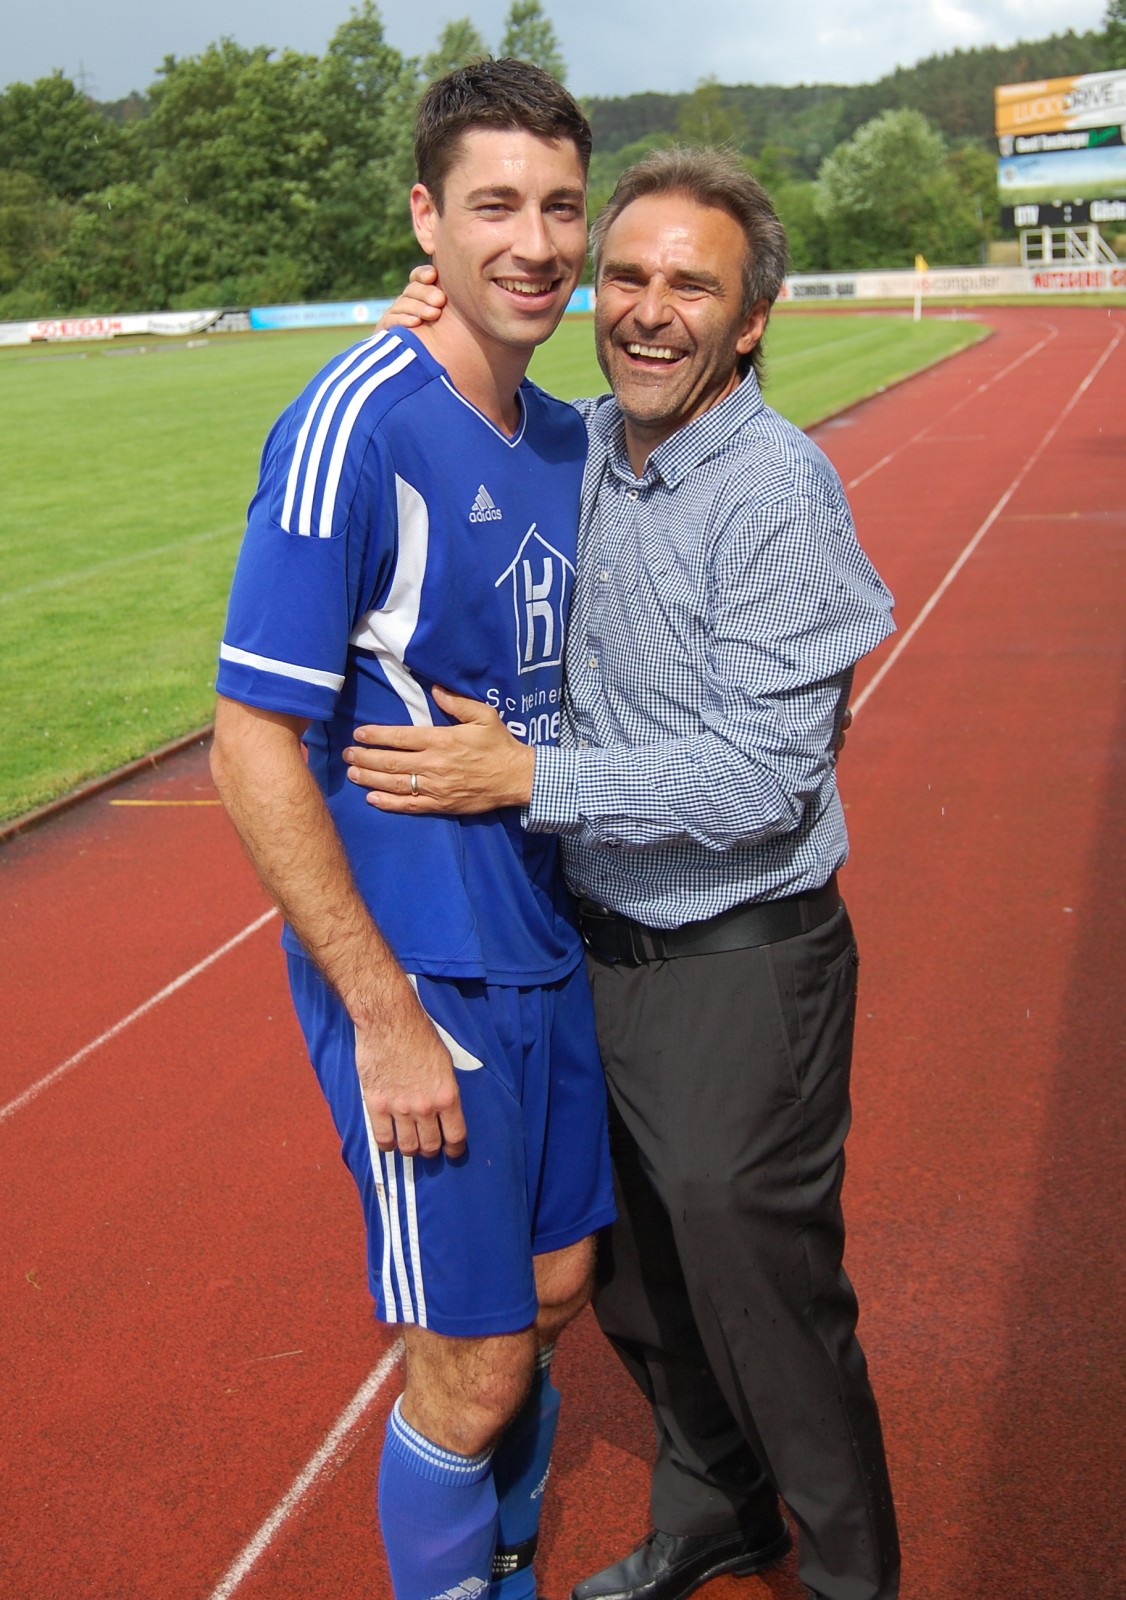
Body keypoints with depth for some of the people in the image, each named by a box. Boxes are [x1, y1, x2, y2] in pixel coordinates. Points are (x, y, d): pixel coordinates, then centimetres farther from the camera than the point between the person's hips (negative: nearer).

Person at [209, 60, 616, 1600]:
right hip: (417, 973, -7)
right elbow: (252, 747, -19)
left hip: (553, 950, 7)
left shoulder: (567, 437, 5)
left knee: (550, 1294, 19)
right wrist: (386, 1015, -19)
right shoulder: (351, 430, -18)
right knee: (476, 1365, 2)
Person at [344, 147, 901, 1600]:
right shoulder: (578, 445, 1)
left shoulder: (779, 490, -19)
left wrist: (530, 780, -24)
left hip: (742, 973, -7)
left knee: (759, 1292, 7)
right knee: (632, 1276, 22)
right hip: (596, 948, 7)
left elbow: (765, 777, -23)